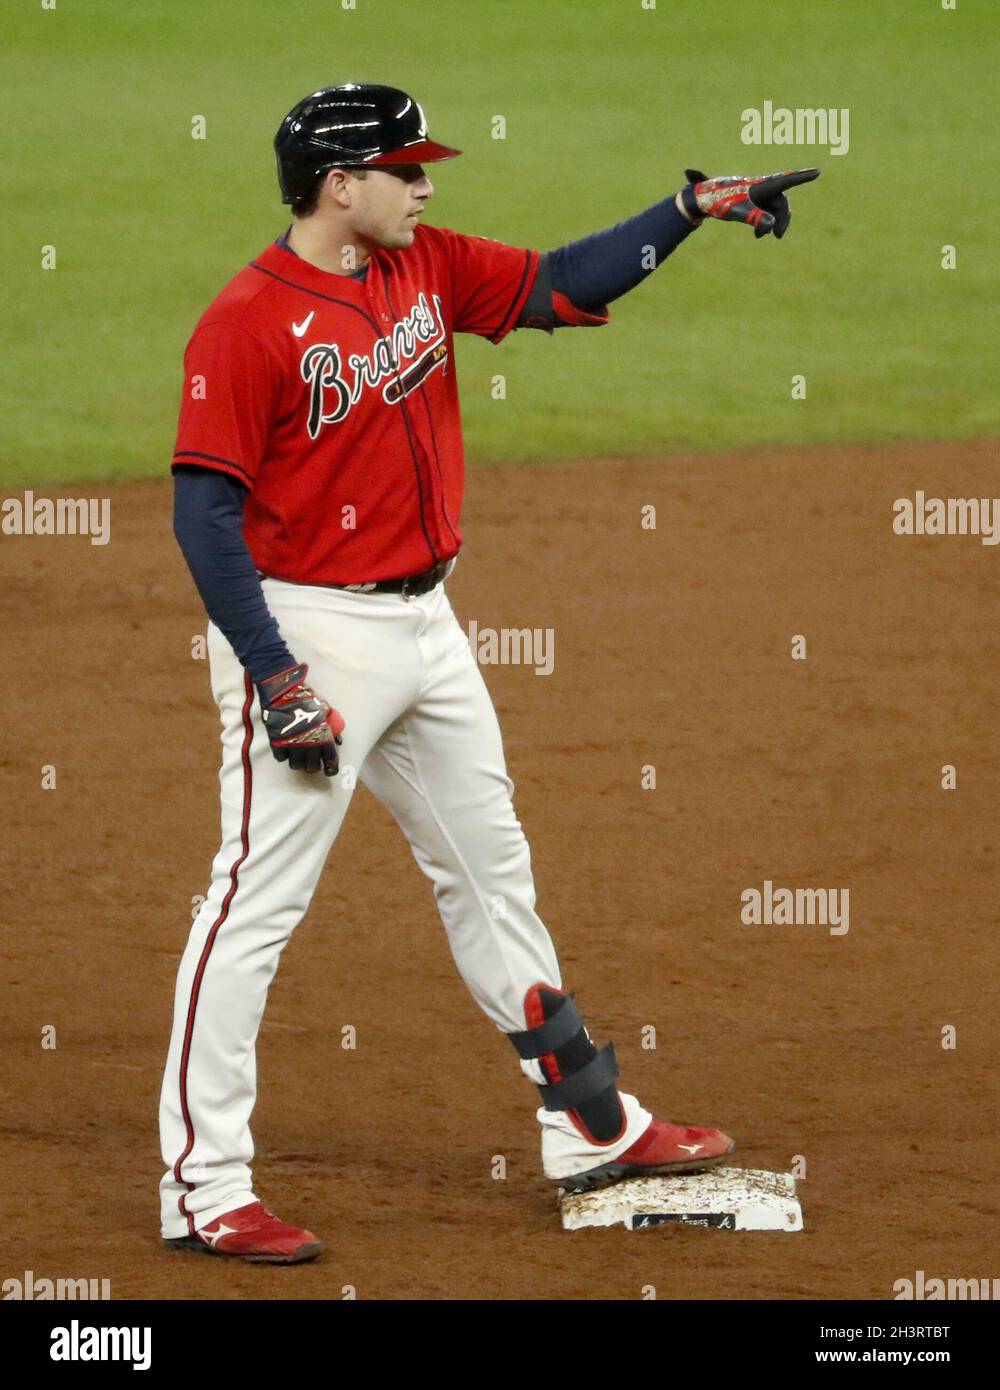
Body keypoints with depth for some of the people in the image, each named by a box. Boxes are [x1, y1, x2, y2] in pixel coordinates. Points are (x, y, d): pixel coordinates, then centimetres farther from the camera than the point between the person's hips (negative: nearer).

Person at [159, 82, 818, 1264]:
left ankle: (592, 1128, 28)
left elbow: (562, 286, 14)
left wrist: (694, 209, 3)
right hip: (309, 632, -9)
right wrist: (278, 683, -22)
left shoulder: (429, 270, 5)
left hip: (425, 626, 9)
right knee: (257, 904, -6)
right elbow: (204, 514, -19)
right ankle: (202, 1191, -2)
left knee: (492, 876, 17)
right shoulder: (245, 323, -17)